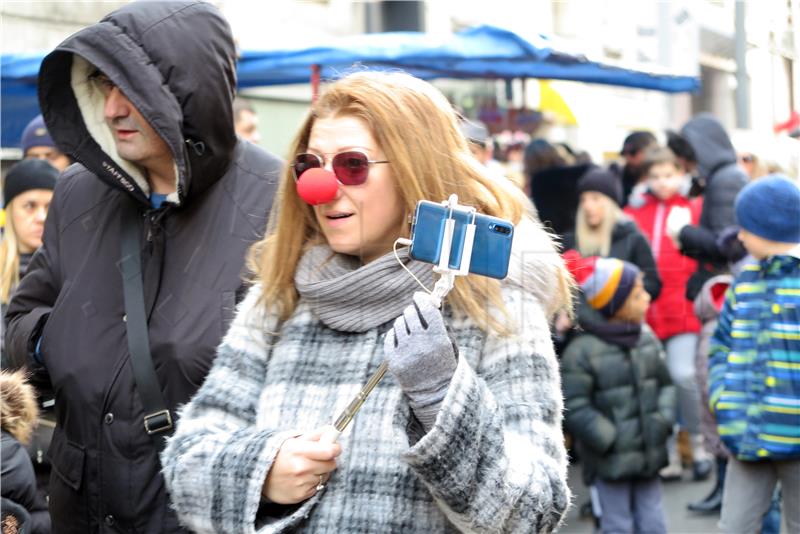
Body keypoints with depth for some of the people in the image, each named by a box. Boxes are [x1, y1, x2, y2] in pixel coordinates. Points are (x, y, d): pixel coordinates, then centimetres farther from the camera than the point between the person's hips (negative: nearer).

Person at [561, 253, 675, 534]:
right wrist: (611, 440, -17)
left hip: (648, 454, 5)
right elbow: (574, 408, -17)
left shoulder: (647, 339, 2)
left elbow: (665, 384, 13)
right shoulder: (582, 350, -17)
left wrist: (663, 419, -3)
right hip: (610, 463, -5)